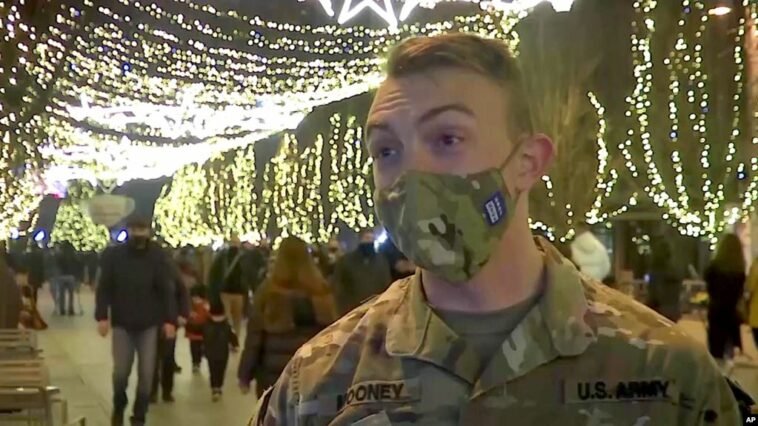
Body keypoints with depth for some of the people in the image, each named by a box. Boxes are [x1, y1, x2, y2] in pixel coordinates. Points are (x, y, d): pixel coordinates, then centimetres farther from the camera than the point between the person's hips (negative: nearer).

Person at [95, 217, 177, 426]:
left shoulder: (157, 256, -3)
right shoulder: (113, 255, -4)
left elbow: (167, 290, -3)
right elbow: (104, 288, -3)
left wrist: (170, 319, -9)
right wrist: (102, 316, -11)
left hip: (149, 323, 1)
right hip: (122, 323, 0)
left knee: (146, 372, 1)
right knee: (121, 370, 1)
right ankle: (118, 407, 29)